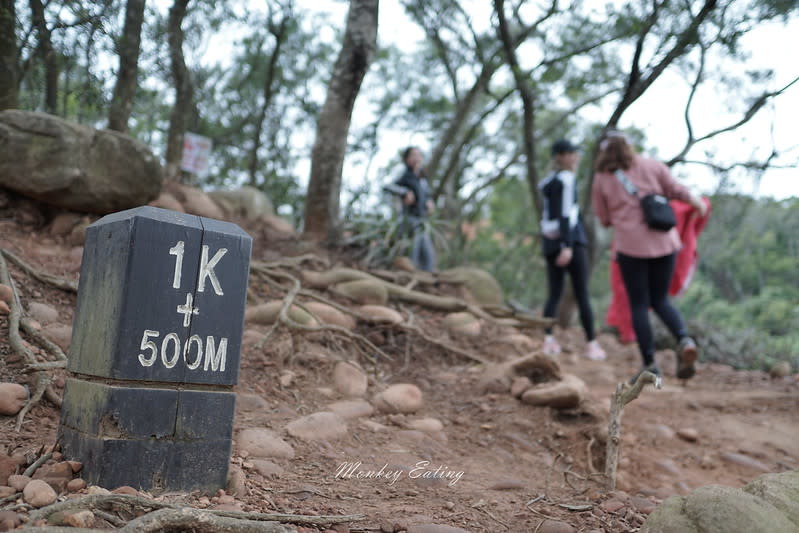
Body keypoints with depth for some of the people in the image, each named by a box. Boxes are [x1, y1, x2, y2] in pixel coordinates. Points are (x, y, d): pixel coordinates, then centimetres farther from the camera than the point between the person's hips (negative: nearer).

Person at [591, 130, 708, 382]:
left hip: (631, 246, -3)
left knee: (639, 305, 5)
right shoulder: (651, 166, 4)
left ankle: (649, 364, 4)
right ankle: (684, 339, -9)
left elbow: (603, 218, 6)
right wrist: (697, 202, 27)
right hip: (664, 241, 3)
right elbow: (676, 190, 8)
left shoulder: (601, 179, 0)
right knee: (660, 299, 16)